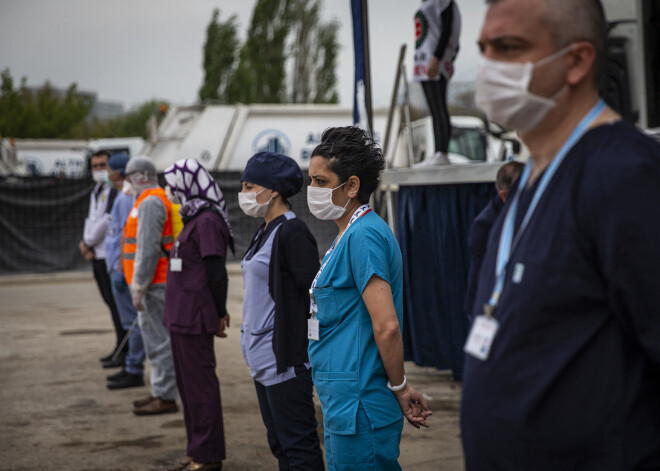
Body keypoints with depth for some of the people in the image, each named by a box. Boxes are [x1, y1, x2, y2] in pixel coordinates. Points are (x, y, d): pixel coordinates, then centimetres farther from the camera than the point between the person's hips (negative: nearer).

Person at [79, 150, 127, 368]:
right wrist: (86, 243, 1)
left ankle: (123, 351, -4)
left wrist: (88, 242, -9)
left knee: (116, 303, -8)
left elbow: (107, 220, -19)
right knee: (110, 301, 13)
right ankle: (120, 348, 21)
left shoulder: (115, 190, -13)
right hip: (97, 255, 10)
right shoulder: (96, 191, 18)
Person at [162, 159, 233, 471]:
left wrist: (219, 313, -15)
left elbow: (216, 272, -18)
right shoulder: (194, 219, 15)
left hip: (194, 317, -10)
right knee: (187, 385, 15)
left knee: (199, 385, -4)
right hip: (182, 316, 10)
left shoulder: (207, 222, -16)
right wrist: (218, 311, 16)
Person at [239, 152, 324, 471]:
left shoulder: (292, 233, -15)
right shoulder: (266, 232, 14)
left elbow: (313, 293, -18)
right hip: (262, 358, 10)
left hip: (284, 359, -10)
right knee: (279, 443, 15)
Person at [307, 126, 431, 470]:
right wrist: (399, 387, 16)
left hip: (359, 406, -10)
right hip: (345, 402, 10)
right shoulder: (349, 235, 15)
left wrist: (400, 387, -12)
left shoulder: (363, 236, -17)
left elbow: (387, 326, -22)